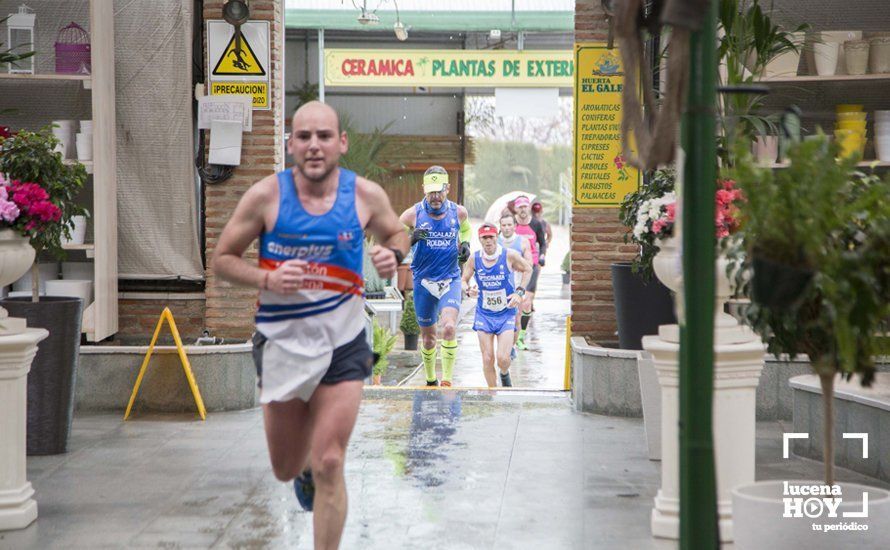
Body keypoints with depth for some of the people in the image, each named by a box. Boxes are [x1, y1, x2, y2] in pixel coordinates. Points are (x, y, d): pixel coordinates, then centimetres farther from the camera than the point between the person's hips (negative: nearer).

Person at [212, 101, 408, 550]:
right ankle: (305, 469, 52)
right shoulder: (266, 196, -11)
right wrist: (266, 280, -22)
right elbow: (222, 260, -3)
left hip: (343, 344, 0)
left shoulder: (366, 196, -7)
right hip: (283, 344, 1)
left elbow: (396, 233, 15)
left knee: (328, 466, -8)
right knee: (286, 470, 14)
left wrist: (393, 256, -9)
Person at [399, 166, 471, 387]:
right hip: (423, 281, 0)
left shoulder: (458, 212, -2)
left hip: (451, 280, 0)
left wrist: (465, 244, 2)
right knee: (428, 336, 10)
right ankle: (431, 381, 32)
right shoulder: (413, 214, -8)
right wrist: (410, 239, -22)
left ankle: (447, 380, -14)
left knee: (449, 327, -23)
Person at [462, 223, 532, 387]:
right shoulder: (474, 259, -6)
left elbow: (527, 270, 6)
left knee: (503, 358, -12)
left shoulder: (509, 255, -10)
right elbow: (463, 280, 7)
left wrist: (519, 292, -6)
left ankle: (505, 375, 23)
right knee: (487, 359, -3)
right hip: (484, 314, 2)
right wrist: (468, 290, -16)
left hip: (506, 313, -2)